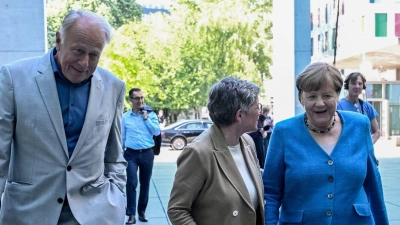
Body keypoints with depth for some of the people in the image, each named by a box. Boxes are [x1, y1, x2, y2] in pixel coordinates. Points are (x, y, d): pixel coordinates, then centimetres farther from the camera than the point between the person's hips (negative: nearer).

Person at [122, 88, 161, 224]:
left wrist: (146, 118, -12)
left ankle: (142, 212, 23)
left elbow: (157, 132, -7)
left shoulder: (151, 114, 2)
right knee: (131, 183, -12)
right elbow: (122, 137, 10)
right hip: (131, 154, -1)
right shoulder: (125, 117, 4)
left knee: (145, 184, 9)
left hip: (147, 153, 1)